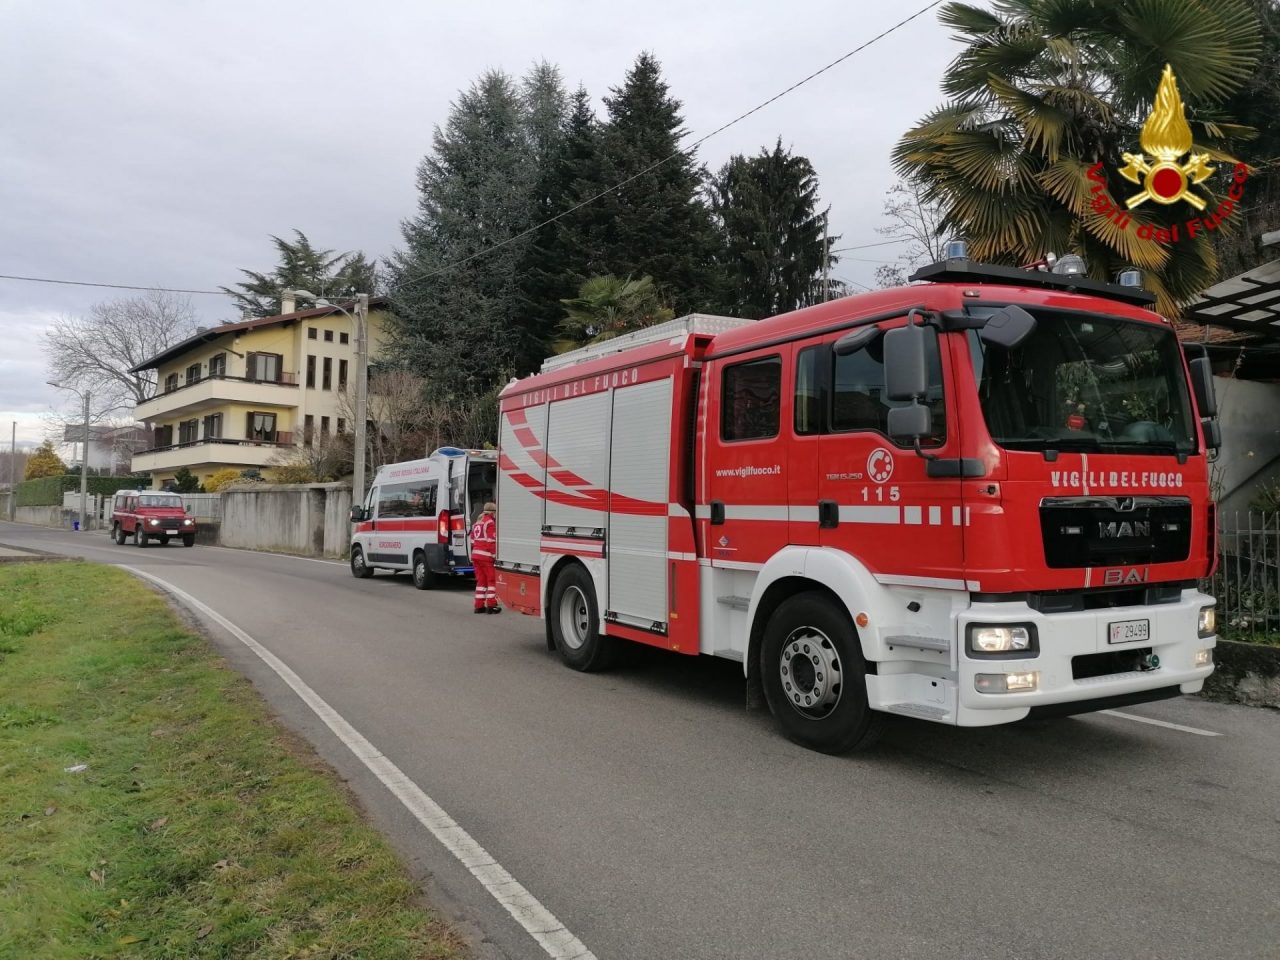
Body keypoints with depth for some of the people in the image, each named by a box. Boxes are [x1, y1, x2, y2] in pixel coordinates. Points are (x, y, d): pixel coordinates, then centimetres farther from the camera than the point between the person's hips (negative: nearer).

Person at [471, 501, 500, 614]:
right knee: (492, 580, -1)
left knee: (481, 580, 12)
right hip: (486, 555, -8)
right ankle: (491, 605, -2)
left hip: (475, 555, 8)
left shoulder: (477, 522, 20)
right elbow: (492, 540, -16)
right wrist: (495, 555, -16)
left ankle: (479, 606, 12)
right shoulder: (490, 522, -8)